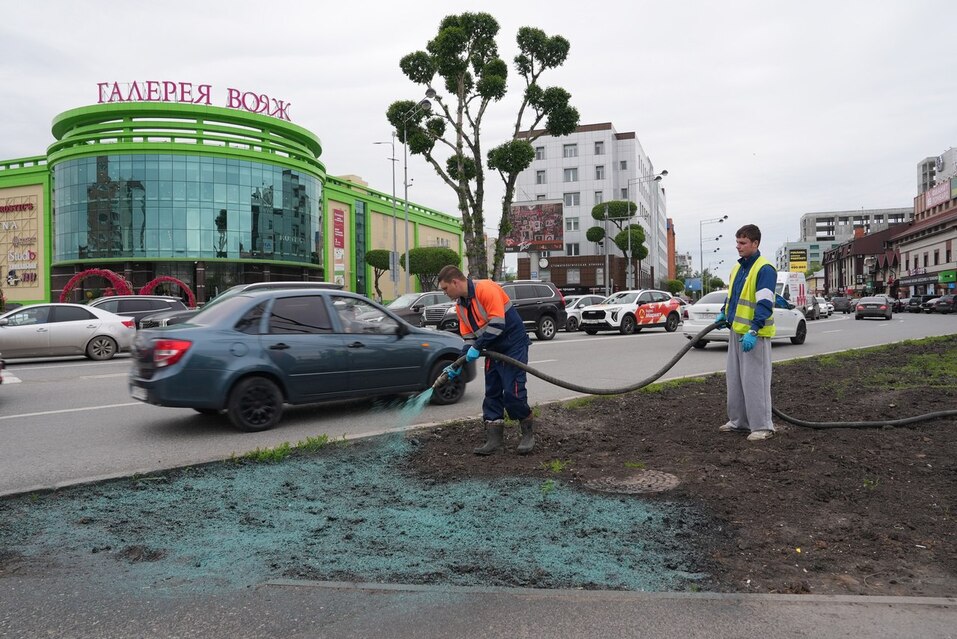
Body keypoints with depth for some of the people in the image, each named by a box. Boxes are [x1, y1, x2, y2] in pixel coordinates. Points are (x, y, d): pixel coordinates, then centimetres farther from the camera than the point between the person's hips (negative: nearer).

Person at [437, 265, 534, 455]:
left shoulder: (486, 289, -19)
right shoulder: (460, 305, 9)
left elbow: (497, 323, -25)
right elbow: (469, 338, 12)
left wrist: (478, 347, -22)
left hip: (513, 346, -8)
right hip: (493, 350, 9)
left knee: (512, 393, -10)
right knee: (492, 394, 6)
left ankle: (528, 434, 8)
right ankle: (494, 438, 12)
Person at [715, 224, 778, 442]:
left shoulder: (765, 269, -14)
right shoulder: (737, 268, 14)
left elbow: (765, 304, -23)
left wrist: (753, 331, -29)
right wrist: (724, 313, 11)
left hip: (755, 335, -9)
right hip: (736, 332, 9)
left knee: (755, 381, -6)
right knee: (735, 379, 14)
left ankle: (762, 426, 3)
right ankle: (738, 421, 25)